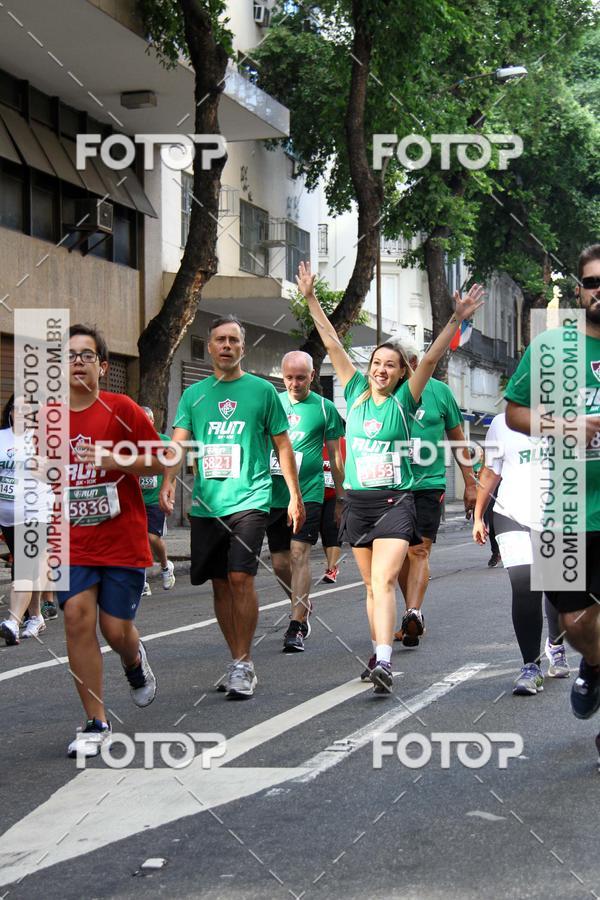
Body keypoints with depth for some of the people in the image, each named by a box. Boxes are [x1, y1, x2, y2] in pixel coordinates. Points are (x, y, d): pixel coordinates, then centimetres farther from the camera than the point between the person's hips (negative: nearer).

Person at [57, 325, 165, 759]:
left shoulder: (122, 409, -5)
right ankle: (96, 723, -2)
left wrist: (115, 460, -18)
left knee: (116, 628, 0)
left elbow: (159, 462, -3)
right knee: (77, 617, -12)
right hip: (72, 544, 2)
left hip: (123, 540, -2)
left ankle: (135, 661, 40)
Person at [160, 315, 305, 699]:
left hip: (249, 499, -3)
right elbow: (179, 442, 2)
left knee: (241, 578, -15)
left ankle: (244, 663, -6)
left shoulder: (262, 390, 4)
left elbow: (283, 445, 7)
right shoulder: (194, 394, 11)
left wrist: (295, 496, 4)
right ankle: (237, 661, 19)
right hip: (206, 503, 4)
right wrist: (169, 480, -16)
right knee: (220, 584, 7)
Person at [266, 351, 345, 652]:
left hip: (308, 492, -4)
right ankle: (303, 606, 33)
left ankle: (296, 626, -14)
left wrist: (341, 495, 8)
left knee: (299, 554, -14)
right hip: (275, 493, 4)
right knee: (279, 562, 8)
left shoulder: (324, 408, 2)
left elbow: (335, 455, 8)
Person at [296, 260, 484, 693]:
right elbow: (333, 343, 4)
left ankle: (384, 660, -28)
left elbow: (431, 358, -11)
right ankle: (379, 653, 21)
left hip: (395, 502, -4)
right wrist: (311, 299, 2)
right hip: (357, 502, 4)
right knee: (372, 585, 11)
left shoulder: (404, 400, -1)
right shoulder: (356, 393, 6)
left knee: (383, 581, -18)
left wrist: (456, 320, -22)